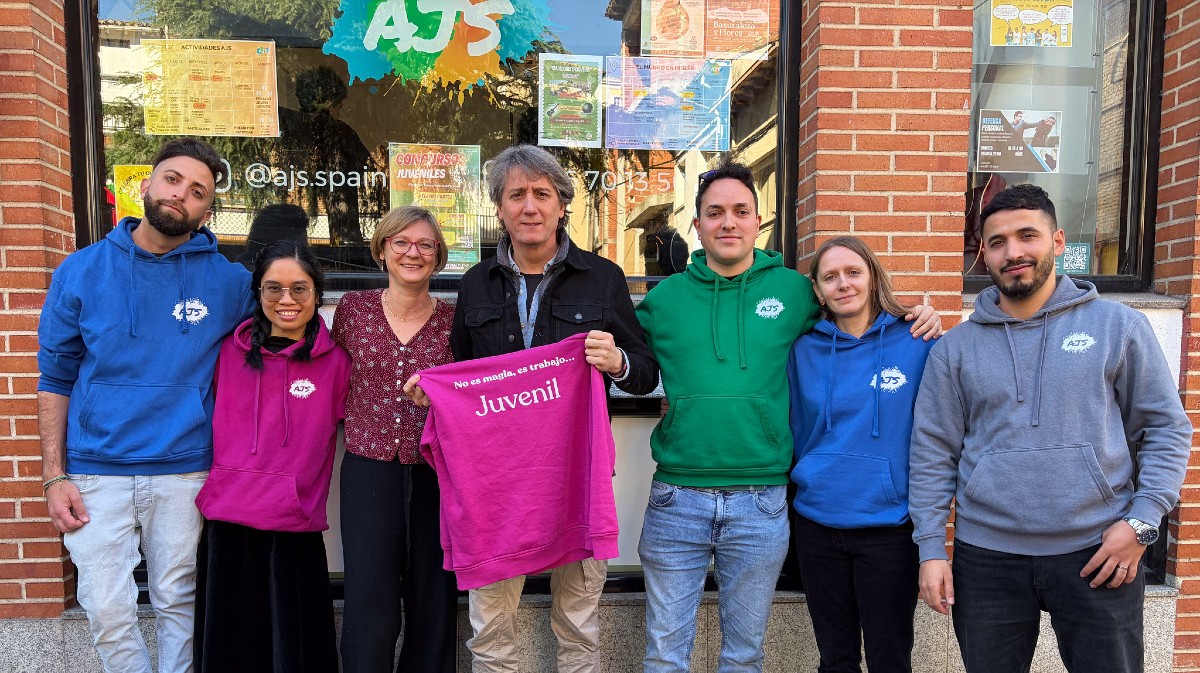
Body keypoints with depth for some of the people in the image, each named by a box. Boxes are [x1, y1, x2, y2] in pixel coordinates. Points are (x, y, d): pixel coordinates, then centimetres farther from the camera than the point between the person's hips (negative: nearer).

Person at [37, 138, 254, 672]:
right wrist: (54, 478, -2)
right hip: (96, 474, 1)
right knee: (107, 612, 5)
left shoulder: (229, 281, -3)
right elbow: (55, 380, 4)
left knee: (178, 604, 13)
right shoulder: (82, 271, 0)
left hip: (184, 473, 0)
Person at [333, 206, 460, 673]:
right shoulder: (353, 308, 4)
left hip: (435, 473, 0)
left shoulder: (453, 320, 2)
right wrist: (362, 430, 5)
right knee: (370, 609, 0)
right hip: (368, 471, 0)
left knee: (433, 605, 9)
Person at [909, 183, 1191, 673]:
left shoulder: (1119, 326, 1)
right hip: (987, 556, 1)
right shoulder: (955, 348, 3)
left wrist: (1142, 522, -6)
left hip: (1099, 553, -1)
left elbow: (1168, 429, 4)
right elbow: (933, 453, 3)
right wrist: (931, 549, -2)